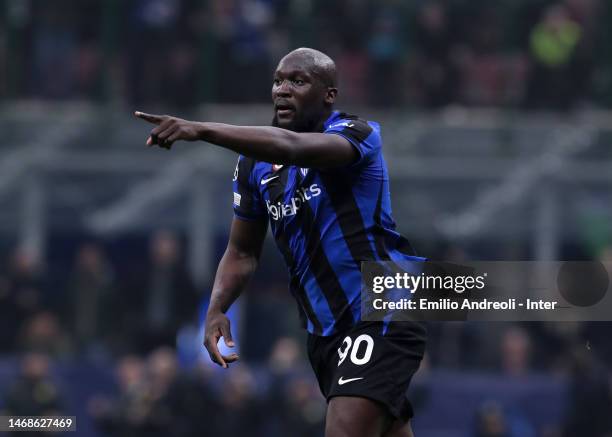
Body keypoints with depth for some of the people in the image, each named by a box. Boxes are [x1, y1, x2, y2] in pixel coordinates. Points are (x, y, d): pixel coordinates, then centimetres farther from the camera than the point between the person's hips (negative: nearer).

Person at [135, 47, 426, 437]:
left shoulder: (357, 134, -13)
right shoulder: (255, 163, 8)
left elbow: (292, 146, -34)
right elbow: (243, 252, 15)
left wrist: (200, 130, -43)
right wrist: (217, 310, -5)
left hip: (381, 315, -7)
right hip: (326, 330, 7)